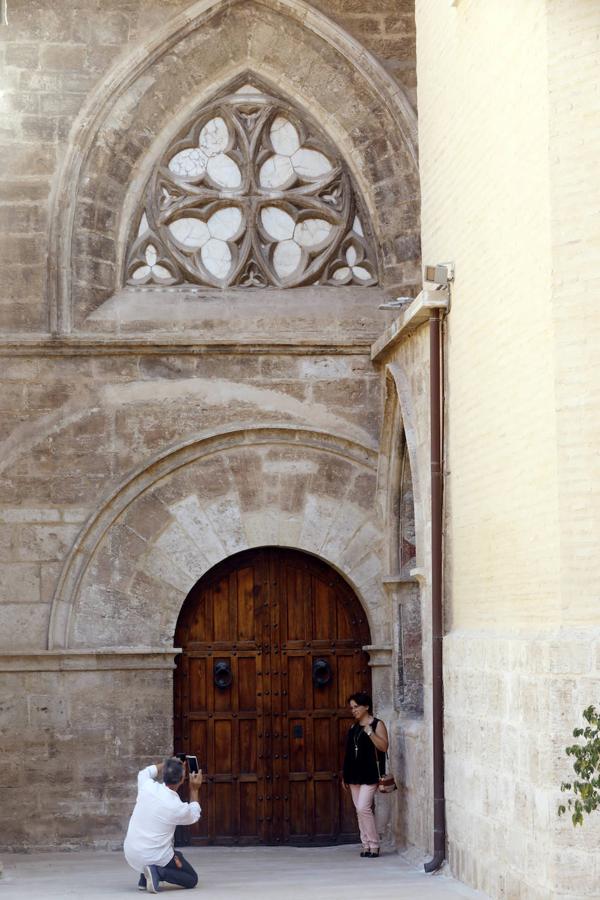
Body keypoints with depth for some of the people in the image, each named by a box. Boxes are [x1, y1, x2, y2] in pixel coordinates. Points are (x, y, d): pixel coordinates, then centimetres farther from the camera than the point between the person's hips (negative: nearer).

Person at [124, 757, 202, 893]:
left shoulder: (148, 787, -10)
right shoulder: (178, 807, -19)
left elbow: (144, 773, 19)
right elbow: (194, 816, 8)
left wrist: (167, 764, 24)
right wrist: (194, 790, 13)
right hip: (155, 858, -6)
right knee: (192, 879, 14)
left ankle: (145, 878, 18)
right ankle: (158, 872, -11)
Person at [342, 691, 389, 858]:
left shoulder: (377, 724, -3)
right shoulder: (353, 727, 15)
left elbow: (384, 746, -14)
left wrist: (369, 732, -23)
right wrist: (345, 775, 17)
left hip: (370, 774, -7)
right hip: (354, 775, 7)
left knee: (363, 807, -15)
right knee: (359, 810, 6)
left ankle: (374, 844, -5)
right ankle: (366, 845, 11)